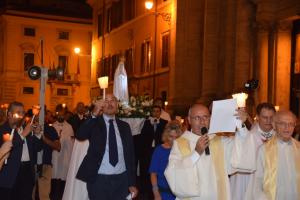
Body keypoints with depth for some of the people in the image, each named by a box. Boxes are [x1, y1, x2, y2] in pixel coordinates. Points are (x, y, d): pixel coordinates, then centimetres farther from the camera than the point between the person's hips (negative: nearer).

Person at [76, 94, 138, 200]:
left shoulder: (124, 126, 9)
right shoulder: (94, 123, 1)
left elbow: (130, 154, 9)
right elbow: (80, 135, -19)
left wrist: (132, 183, 6)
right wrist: (95, 113, -27)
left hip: (122, 179, 3)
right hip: (99, 180, -3)